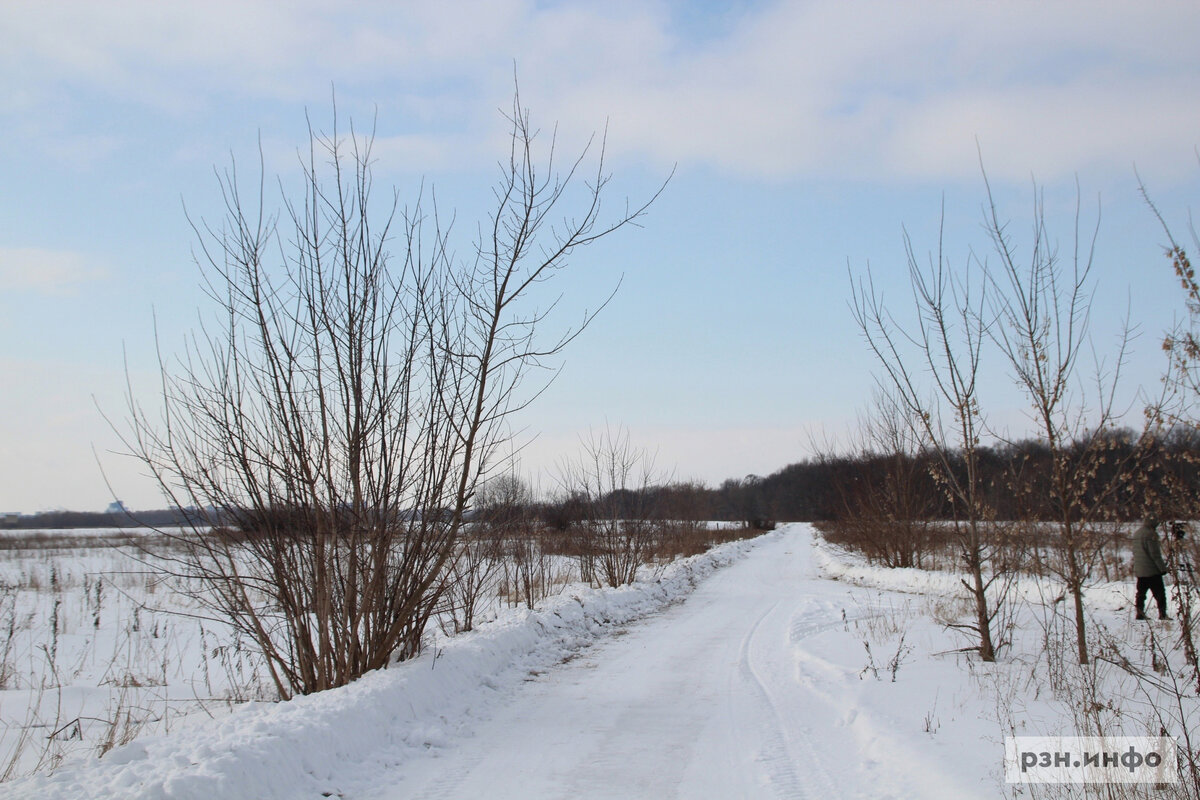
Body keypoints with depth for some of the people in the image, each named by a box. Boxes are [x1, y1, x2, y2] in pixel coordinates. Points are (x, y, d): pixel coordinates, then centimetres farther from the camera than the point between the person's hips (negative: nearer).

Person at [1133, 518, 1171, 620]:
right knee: (1159, 593, -3)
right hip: (1152, 570, -8)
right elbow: (1155, 554, -18)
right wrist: (1162, 568, -13)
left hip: (1139, 570, 8)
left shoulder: (1136, 534, 13)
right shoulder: (1150, 534, -15)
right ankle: (1162, 614, -5)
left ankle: (1139, 613, 12)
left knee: (1141, 593, 12)